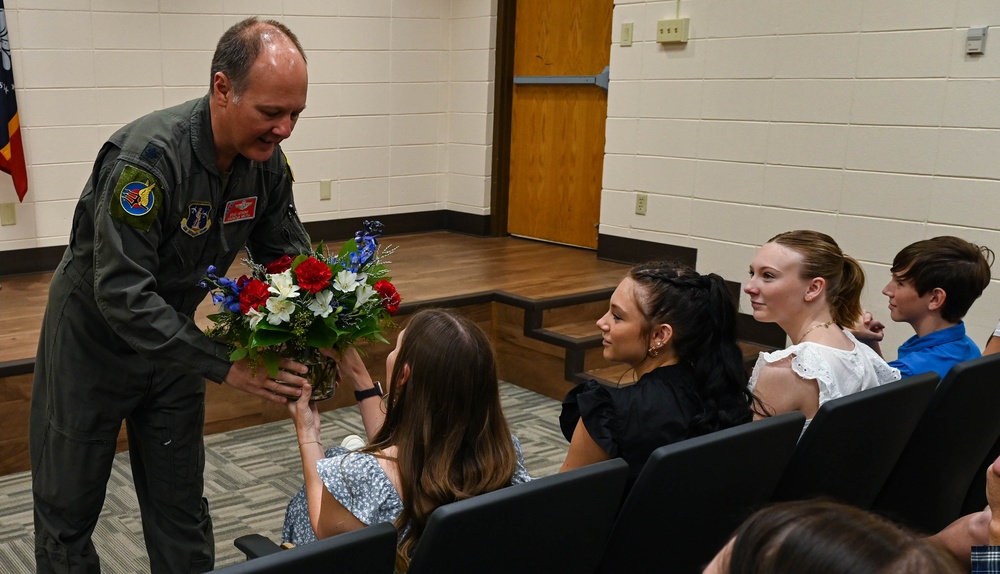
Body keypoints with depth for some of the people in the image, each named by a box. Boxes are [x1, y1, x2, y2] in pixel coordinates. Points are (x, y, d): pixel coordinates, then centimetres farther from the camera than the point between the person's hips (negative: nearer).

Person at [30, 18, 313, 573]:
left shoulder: (266, 158, -13)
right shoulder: (147, 157, -33)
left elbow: (289, 253, -3)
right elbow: (122, 296, -36)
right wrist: (227, 365, -39)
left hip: (173, 335, 6)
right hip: (95, 338, -5)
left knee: (181, 507, 14)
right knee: (68, 512, 10)